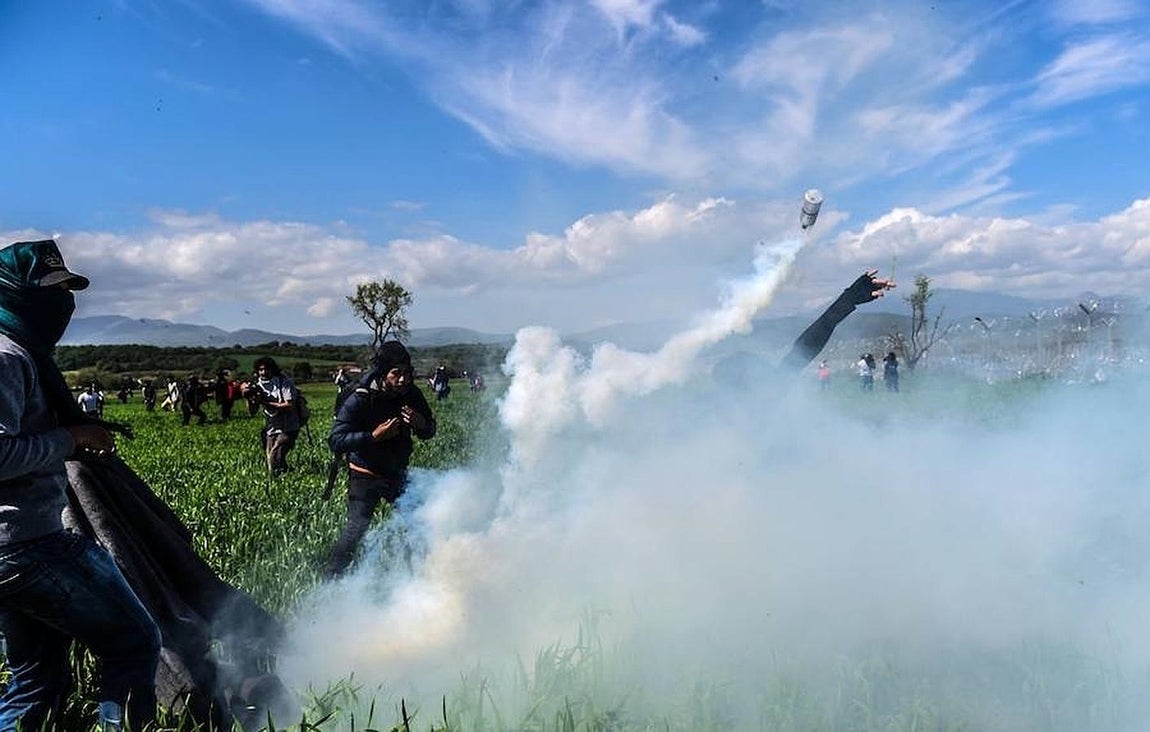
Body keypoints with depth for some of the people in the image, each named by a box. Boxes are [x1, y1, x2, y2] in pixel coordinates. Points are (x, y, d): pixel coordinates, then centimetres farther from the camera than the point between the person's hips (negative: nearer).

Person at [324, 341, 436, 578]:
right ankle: (330, 578, 4)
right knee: (356, 528, -14)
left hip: (398, 473, 5)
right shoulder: (359, 400, -21)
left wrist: (420, 423, -20)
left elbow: (429, 433, 4)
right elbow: (335, 441, -23)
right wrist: (374, 436, -33)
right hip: (365, 476, -5)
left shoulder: (411, 395, -7)